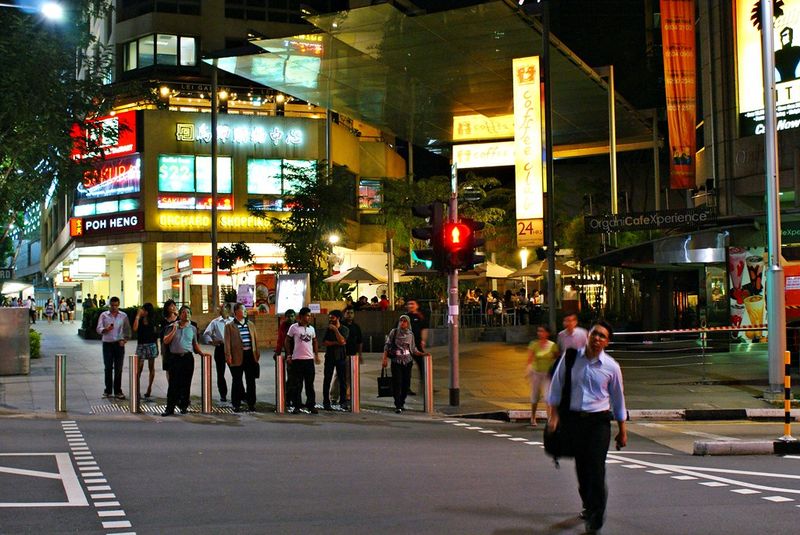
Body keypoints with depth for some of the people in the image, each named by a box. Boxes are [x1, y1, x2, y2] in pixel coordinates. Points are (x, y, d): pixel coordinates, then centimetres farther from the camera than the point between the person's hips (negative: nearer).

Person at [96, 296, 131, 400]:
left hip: (119, 344, 1)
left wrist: (124, 340, -4)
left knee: (118, 369, 2)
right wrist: (106, 329, -23)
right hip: (107, 344, -1)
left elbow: (127, 330, 10)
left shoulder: (123, 316, 6)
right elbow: (99, 329, -3)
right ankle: (108, 390, 11)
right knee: (108, 368, 1)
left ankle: (118, 391, 8)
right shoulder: (104, 315, 2)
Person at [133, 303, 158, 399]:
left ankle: (149, 389, 14)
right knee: (139, 368, -8)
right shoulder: (139, 320, 1)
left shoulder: (152, 321, 8)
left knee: (151, 367, 5)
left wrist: (157, 347, 13)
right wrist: (138, 316, -14)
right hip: (141, 345, -2)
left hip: (152, 345, 2)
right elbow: (135, 329, -19)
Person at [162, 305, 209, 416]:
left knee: (186, 384, 4)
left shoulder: (192, 328, 12)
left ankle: (184, 406, 14)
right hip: (175, 357, -2)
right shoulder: (172, 326, 6)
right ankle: (170, 408, -3)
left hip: (188, 358, 2)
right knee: (173, 383, -5)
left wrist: (202, 353, 7)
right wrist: (174, 330, -10)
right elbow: (166, 341, -2)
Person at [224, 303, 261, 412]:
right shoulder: (230, 326, -1)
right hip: (237, 357, -4)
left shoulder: (250, 325, 13)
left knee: (251, 381, 8)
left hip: (250, 355, 4)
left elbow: (255, 339, 14)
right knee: (237, 381, 4)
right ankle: (236, 404, 11)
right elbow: (227, 342, -6)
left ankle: (251, 403, 18)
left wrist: (257, 353, 8)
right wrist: (228, 356, -13)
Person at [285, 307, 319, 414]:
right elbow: (287, 341, 2)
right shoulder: (294, 327, -3)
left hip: (309, 359, 4)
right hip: (297, 359, -4)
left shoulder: (311, 328, 10)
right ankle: (296, 406, 7)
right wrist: (289, 355, -3)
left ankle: (311, 405, 13)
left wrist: (316, 354, 12)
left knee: (310, 384, 7)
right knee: (297, 385, 1)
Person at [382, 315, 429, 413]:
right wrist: (385, 359, -7)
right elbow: (387, 346, 1)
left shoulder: (410, 334, 7)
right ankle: (398, 406, -7)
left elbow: (413, 349, 12)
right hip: (396, 361, -3)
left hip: (407, 361, 3)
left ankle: (402, 403, 20)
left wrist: (423, 354, -1)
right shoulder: (394, 332, 0)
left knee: (406, 383, 4)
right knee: (397, 383, -8)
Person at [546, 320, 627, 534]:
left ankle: (596, 517, -4)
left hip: (598, 420, -2)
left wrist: (622, 431, 13)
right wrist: (554, 414, -4)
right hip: (572, 418, 2)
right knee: (581, 466, 12)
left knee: (596, 468, -10)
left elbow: (618, 399, 10)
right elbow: (556, 386, 6)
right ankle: (588, 506, 34)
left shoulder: (611, 367, 0)